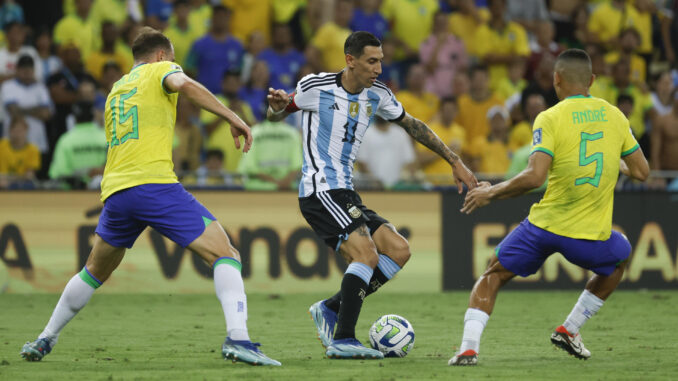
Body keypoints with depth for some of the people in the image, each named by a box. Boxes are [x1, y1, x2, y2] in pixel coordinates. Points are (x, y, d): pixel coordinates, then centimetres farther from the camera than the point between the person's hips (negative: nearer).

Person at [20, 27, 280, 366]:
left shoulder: (115, 90, 30)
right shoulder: (161, 70, 11)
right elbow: (184, 84, -13)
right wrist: (233, 119, -13)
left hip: (115, 189, 6)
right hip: (155, 183, -6)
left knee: (95, 272, 28)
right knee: (225, 255, -6)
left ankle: (45, 341, 34)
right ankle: (237, 338, -25)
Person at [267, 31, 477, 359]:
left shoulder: (377, 95, 8)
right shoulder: (316, 87, -9)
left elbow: (412, 125, 20)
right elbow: (277, 115, 4)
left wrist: (455, 162, 19)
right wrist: (277, 107, -21)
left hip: (345, 195, 8)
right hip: (319, 191, -8)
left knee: (398, 251, 1)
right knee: (366, 254, -24)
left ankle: (331, 309, 6)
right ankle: (343, 341, -23)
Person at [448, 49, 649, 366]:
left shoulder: (550, 119, -8)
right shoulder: (614, 116, 4)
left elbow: (534, 177, -19)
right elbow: (641, 172, 9)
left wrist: (491, 192, -5)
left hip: (544, 226, -2)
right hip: (591, 234, 2)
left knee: (493, 277, 18)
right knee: (620, 258, 35)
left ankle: (468, 348, -1)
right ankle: (569, 330, 30)